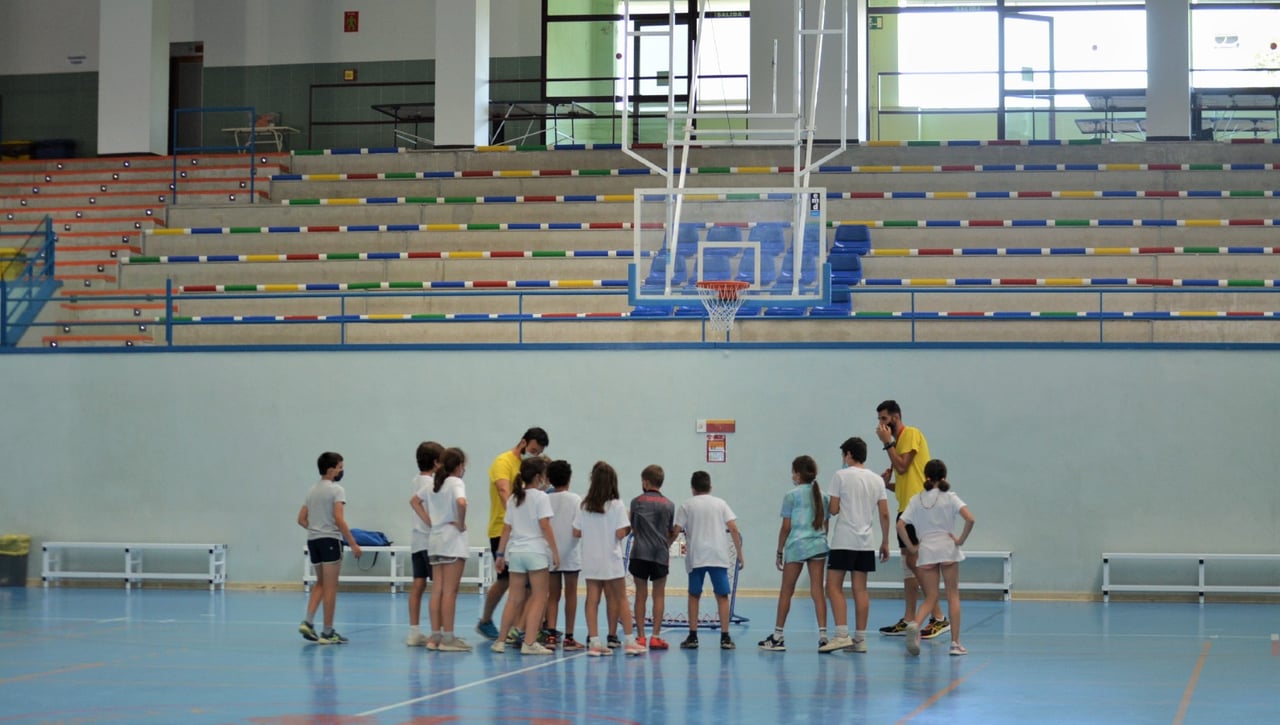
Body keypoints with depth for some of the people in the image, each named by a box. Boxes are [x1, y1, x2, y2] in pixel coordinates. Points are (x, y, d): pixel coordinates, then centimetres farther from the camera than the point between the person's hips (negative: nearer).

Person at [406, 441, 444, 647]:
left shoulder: (418, 479, 12)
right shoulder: (432, 483, -13)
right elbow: (414, 500, -24)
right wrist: (430, 521, -22)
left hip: (417, 539, 9)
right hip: (430, 539, -9)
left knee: (418, 585, 9)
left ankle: (414, 632, 11)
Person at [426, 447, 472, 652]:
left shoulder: (434, 483, 12)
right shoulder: (456, 483, -10)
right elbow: (461, 502, -29)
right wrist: (461, 523, -15)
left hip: (435, 539, 7)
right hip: (452, 540, -7)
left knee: (438, 590, 8)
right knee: (450, 591, -6)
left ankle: (435, 636, 9)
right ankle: (448, 638, -7)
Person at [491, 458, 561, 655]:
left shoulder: (513, 498, 11)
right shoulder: (540, 497, -6)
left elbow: (506, 528, 11)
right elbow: (545, 527, -11)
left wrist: (500, 554, 14)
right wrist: (555, 552, -8)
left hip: (516, 552, 6)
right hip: (536, 551, -6)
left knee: (515, 599, 13)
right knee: (539, 598, 0)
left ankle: (501, 640, 12)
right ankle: (530, 643, -7)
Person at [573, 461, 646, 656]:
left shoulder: (585, 506, 3)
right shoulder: (616, 505, -9)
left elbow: (576, 532, 3)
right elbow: (620, 533, -15)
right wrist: (628, 528, 5)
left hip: (590, 560, 3)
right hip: (611, 559, -3)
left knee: (592, 600, 3)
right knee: (620, 599, 7)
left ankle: (594, 642, -1)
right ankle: (629, 641, 9)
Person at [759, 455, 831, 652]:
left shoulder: (791, 496, -3)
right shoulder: (822, 496, 10)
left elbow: (786, 527, -4)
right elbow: (825, 525, 13)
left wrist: (779, 552, 3)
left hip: (796, 546, -4)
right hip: (818, 545, 4)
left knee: (786, 591, 5)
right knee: (817, 590, 1)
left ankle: (778, 636, 10)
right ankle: (822, 635, -7)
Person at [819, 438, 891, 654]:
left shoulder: (840, 476, -5)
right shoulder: (876, 480, 9)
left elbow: (834, 509, -7)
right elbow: (884, 514, 6)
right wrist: (885, 542, 13)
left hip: (843, 540, -5)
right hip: (867, 542, 5)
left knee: (834, 587, -3)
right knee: (860, 589, 7)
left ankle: (842, 635, -14)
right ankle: (860, 639, 6)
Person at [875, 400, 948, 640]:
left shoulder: (911, 434, -6)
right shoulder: (898, 440, 20)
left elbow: (902, 467, -16)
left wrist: (887, 442, -8)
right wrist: (887, 483, 5)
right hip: (905, 508, 10)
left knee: (915, 562, -13)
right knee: (908, 564, 10)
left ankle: (939, 618, -12)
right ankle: (908, 620, 13)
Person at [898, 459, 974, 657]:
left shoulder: (916, 499, 6)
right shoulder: (950, 497, -1)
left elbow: (900, 525, -2)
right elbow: (969, 519, -15)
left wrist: (912, 547, 5)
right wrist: (961, 540, -4)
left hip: (925, 551, 2)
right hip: (947, 549, -2)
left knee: (931, 597, 8)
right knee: (953, 595, 8)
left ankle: (915, 623, -23)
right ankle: (955, 643, 5)